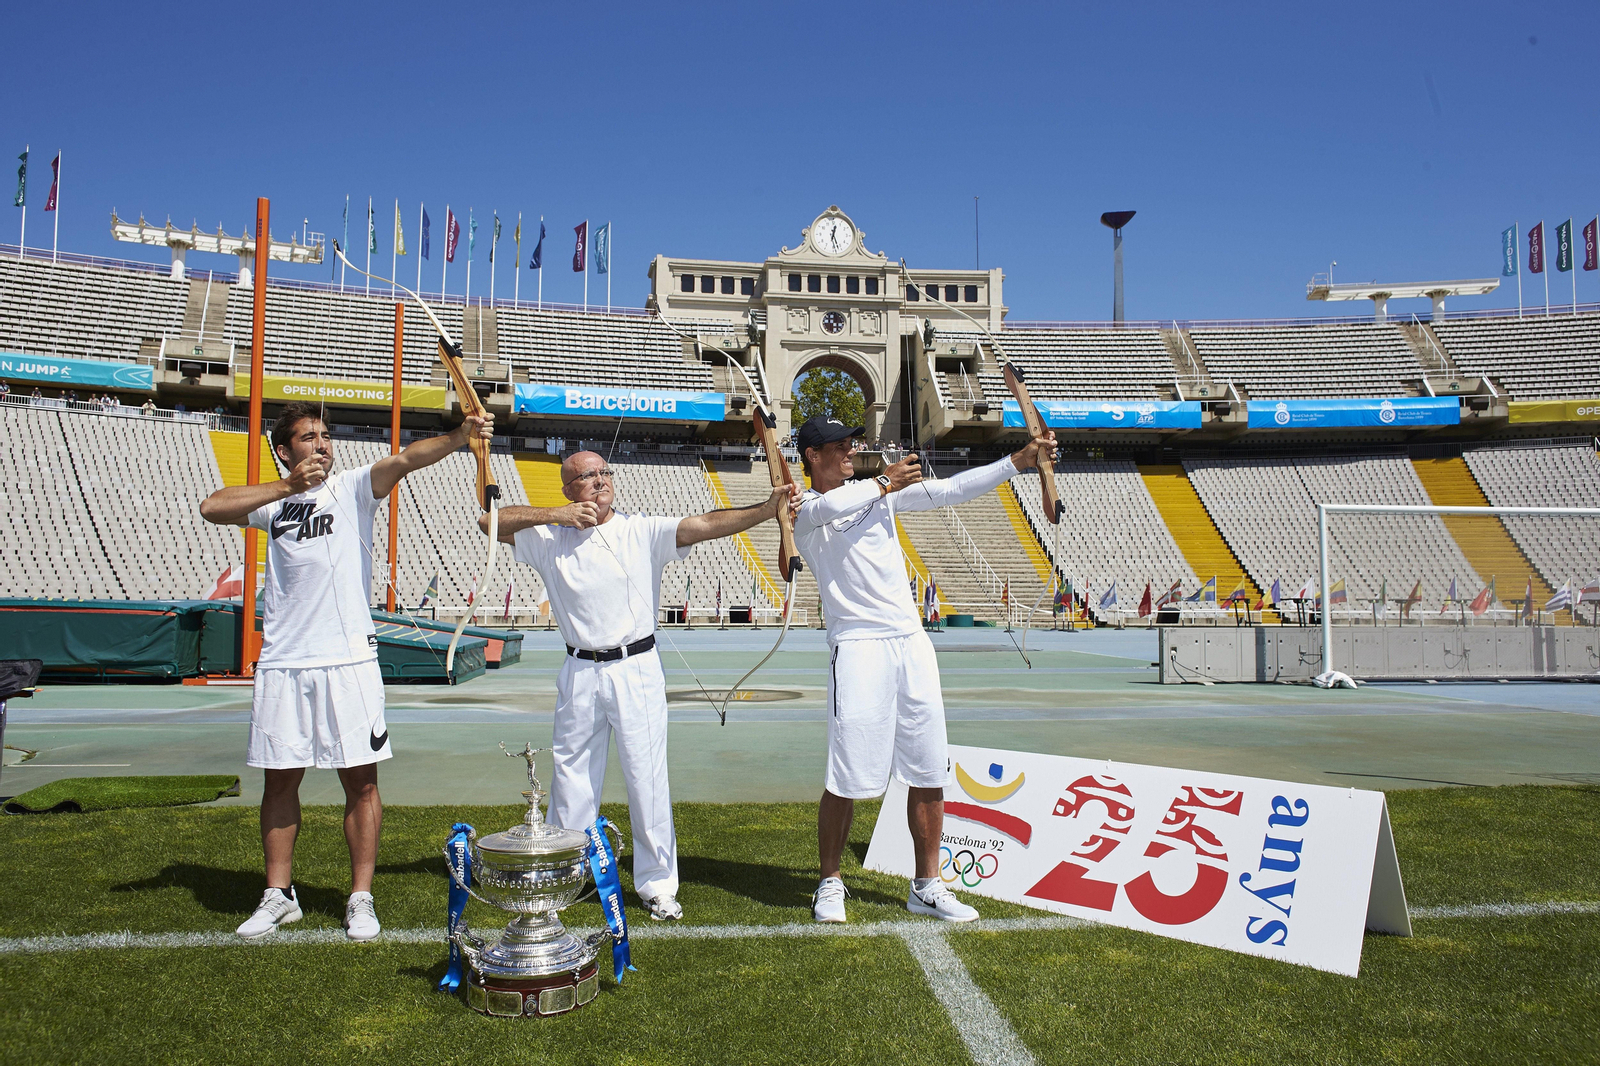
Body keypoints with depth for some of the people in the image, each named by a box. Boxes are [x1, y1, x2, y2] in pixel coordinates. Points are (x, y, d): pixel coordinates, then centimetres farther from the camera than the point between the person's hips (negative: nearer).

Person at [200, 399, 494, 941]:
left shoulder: (352, 487, 3)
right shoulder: (274, 501, 11)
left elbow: (403, 460, -14)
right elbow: (211, 508, -3)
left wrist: (459, 436, -30)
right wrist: (288, 486, -10)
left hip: (348, 660, -3)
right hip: (282, 663, 3)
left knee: (360, 780, 1)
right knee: (280, 778, 11)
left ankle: (361, 898, 13)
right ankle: (279, 894, 26)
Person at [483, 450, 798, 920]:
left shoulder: (642, 531, -1)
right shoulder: (550, 539, 4)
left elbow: (704, 525, -13)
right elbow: (489, 521, 3)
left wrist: (767, 509, -27)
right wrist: (554, 515, -7)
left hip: (637, 669, -2)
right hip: (580, 673, 2)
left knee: (647, 778, 2)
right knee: (571, 779, 13)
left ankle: (658, 884, 15)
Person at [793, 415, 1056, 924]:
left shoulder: (880, 491, 16)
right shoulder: (802, 507, 1)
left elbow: (949, 491, 11)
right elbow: (830, 507, -22)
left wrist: (1018, 461, 5)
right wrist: (885, 483, -6)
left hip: (912, 643, 5)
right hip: (858, 648, -5)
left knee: (929, 772, 7)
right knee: (847, 779, -5)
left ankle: (926, 887, 20)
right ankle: (830, 883, 15)